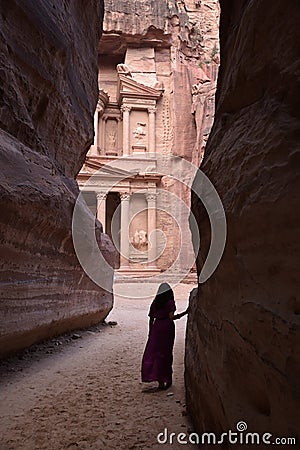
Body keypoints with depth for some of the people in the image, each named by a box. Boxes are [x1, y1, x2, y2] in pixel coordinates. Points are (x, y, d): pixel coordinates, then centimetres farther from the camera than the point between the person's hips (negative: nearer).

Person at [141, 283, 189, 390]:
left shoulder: (154, 303, 8)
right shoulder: (170, 302, -5)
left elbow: (151, 319, 9)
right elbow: (171, 317, -15)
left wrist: (150, 333, 18)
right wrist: (185, 313, -12)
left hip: (156, 328, 3)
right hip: (167, 328, -3)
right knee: (166, 353, 9)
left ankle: (160, 381, 2)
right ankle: (167, 379, 18)